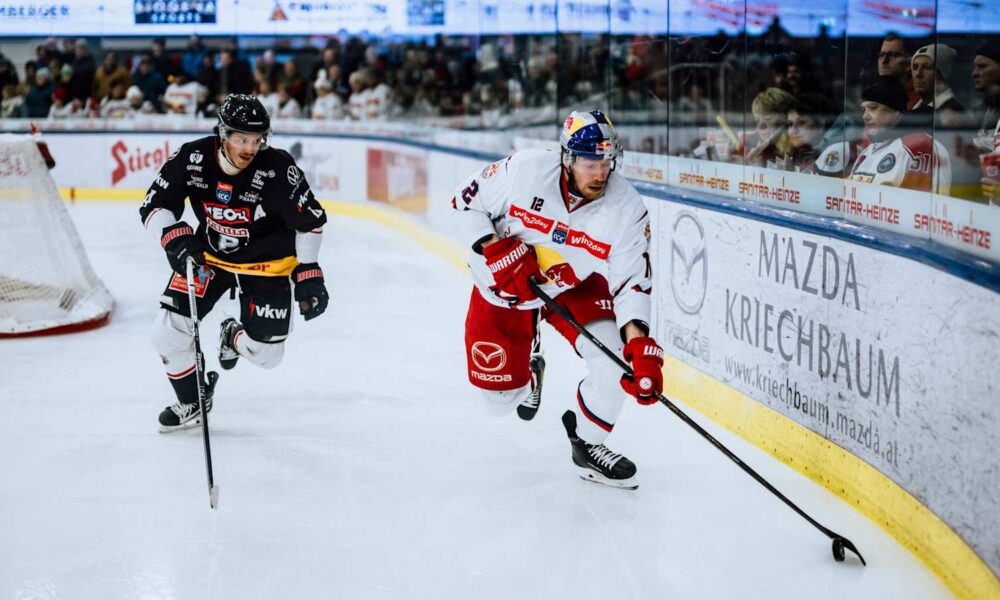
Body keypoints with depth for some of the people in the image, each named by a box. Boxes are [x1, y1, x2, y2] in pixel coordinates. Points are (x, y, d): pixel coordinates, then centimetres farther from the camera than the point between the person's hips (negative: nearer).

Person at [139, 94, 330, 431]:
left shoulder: (278, 169, -26)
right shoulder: (192, 159, -20)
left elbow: (310, 220, -14)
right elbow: (154, 206, -13)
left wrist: (309, 275, -14)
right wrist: (175, 237, -33)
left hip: (266, 264, -2)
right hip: (208, 255, 2)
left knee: (266, 354, -4)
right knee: (168, 330, -9)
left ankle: (234, 338, 35)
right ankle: (192, 403, 17)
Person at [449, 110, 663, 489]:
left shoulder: (627, 208, -24)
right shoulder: (523, 170, -28)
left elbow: (632, 283, -24)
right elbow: (466, 202, -13)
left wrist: (639, 343, -39)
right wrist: (496, 249, -28)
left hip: (576, 287, 1)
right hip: (503, 286, -1)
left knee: (616, 358, -23)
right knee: (499, 399, 3)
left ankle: (587, 444, 4)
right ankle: (528, 368, 41)